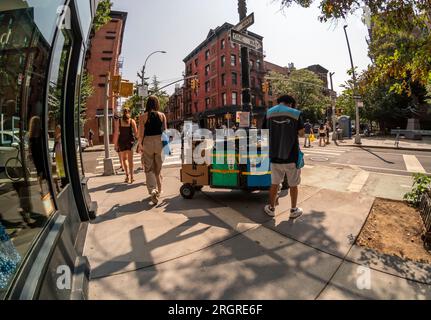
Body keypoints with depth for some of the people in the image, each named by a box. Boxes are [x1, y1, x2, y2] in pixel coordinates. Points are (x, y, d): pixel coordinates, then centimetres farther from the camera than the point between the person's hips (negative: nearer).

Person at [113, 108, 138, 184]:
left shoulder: (118, 121, 0)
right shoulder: (132, 121, 0)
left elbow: (116, 133, -4)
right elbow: (136, 133, -7)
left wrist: (115, 144, 0)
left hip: (121, 141, 0)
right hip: (130, 141, 0)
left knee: (124, 159, 17)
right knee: (130, 159, 6)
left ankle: (127, 175, 10)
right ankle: (131, 177, 5)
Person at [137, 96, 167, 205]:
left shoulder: (143, 116, -3)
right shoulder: (162, 115, 1)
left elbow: (141, 132, -5)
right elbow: (165, 130, 1)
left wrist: (140, 144, 3)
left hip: (148, 142, -2)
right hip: (159, 142, 2)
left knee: (149, 169, 5)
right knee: (158, 168, 15)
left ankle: (152, 190, -13)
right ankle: (158, 191, 25)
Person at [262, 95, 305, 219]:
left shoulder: (269, 112, 2)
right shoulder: (296, 113, -5)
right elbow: (302, 134, -2)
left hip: (275, 156, 2)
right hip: (291, 156, -2)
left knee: (275, 183, 16)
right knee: (293, 185, 13)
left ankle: (271, 208, 27)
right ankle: (294, 210, 27)